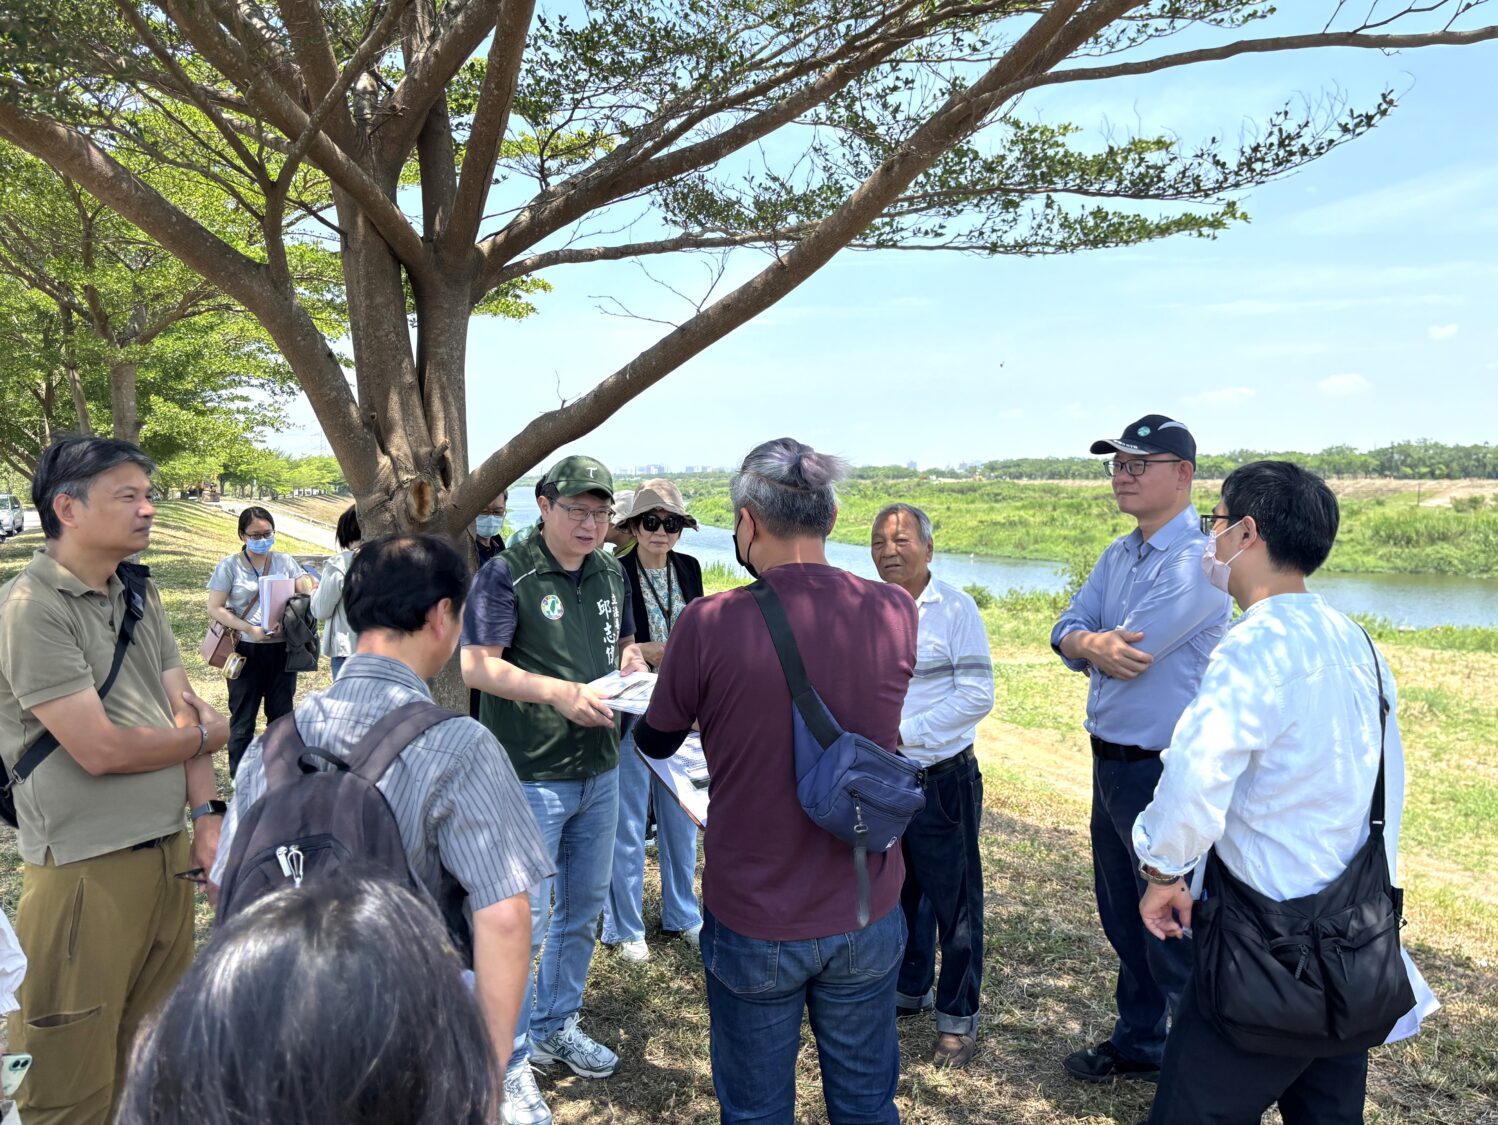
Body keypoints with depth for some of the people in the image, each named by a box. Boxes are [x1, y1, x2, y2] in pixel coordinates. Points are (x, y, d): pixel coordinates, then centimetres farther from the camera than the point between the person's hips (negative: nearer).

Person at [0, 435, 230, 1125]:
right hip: (87, 870, -7)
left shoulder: (139, 595, 9)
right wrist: (206, 735, -3)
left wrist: (207, 814, -4)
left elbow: (185, 709, 7)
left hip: (168, 852, 7)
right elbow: (100, 749, -19)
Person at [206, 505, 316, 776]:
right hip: (246, 650, -2)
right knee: (243, 717, 7)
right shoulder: (229, 566, -2)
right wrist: (250, 629, -17)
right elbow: (215, 608, -6)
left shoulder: (284, 561, 5)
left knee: (281, 713, 11)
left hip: (282, 649, 2)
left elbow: (307, 593, -1)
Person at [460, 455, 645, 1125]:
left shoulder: (612, 574, 7)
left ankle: (556, 1029, 39)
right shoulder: (506, 575, -12)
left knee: (584, 907, 19)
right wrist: (560, 692, -27)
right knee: (525, 922, -1)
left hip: (599, 771, 7)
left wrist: (638, 675, -3)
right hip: (530, 776, -7)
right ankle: (509, 1069, 16)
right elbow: (476, 666, -16)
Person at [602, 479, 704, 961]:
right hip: (630, 710, -5)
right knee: (627, 822, 6)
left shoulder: (689, 568, 4)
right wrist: (640, 652, -22)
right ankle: (625, 926, 23)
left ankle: (682, 913, 34)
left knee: (681, 814, 16)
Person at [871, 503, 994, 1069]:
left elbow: (978, 695, -15)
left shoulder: (955, 608, -11)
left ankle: (958, 1017, 22)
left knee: (953, 899, 6)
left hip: (942, 780, -5)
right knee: (897, 890, 20)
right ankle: (909, 987, 40)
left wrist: (904, 732, -20)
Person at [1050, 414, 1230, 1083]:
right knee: (1123, 921, 21)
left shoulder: (1198, 560, -19)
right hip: (1111, 765, 9)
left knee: (1171, 932, 4)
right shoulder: (1118, 556, 9)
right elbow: (1067, 633, 3)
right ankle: (1137, 1045, 38)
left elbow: (1129, 653, -24)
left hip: (1167, 775, -9)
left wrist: (1091, 643, -3)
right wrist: (1095, 644, -20)